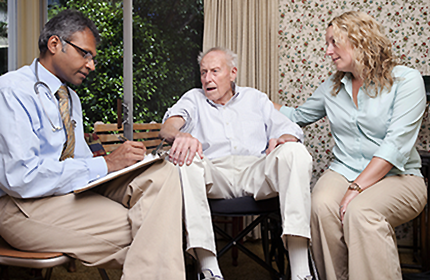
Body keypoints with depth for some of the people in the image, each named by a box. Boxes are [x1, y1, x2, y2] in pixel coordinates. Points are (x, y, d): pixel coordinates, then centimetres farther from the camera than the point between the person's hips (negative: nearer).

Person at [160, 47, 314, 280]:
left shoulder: (255, 98, 27)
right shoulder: (193, 99, 24)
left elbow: (291, 131, 16)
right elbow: (167, 128, 2)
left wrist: (283, 139, -11)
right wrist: (181, 135, -24)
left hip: (256, 172, 1)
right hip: (212, 173, -1)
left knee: (295, 151, -28)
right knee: (183, 157, -32)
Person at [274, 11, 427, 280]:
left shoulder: (406, 80, -4)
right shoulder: (332, 87, 14)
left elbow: (397, 144, -14)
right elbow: (299, 115, 31)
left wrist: (357, 187, -23)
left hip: (397, 176, -4)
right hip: (344, 171, 4)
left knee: (360, 210, -36)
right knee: (322, 205, -30)